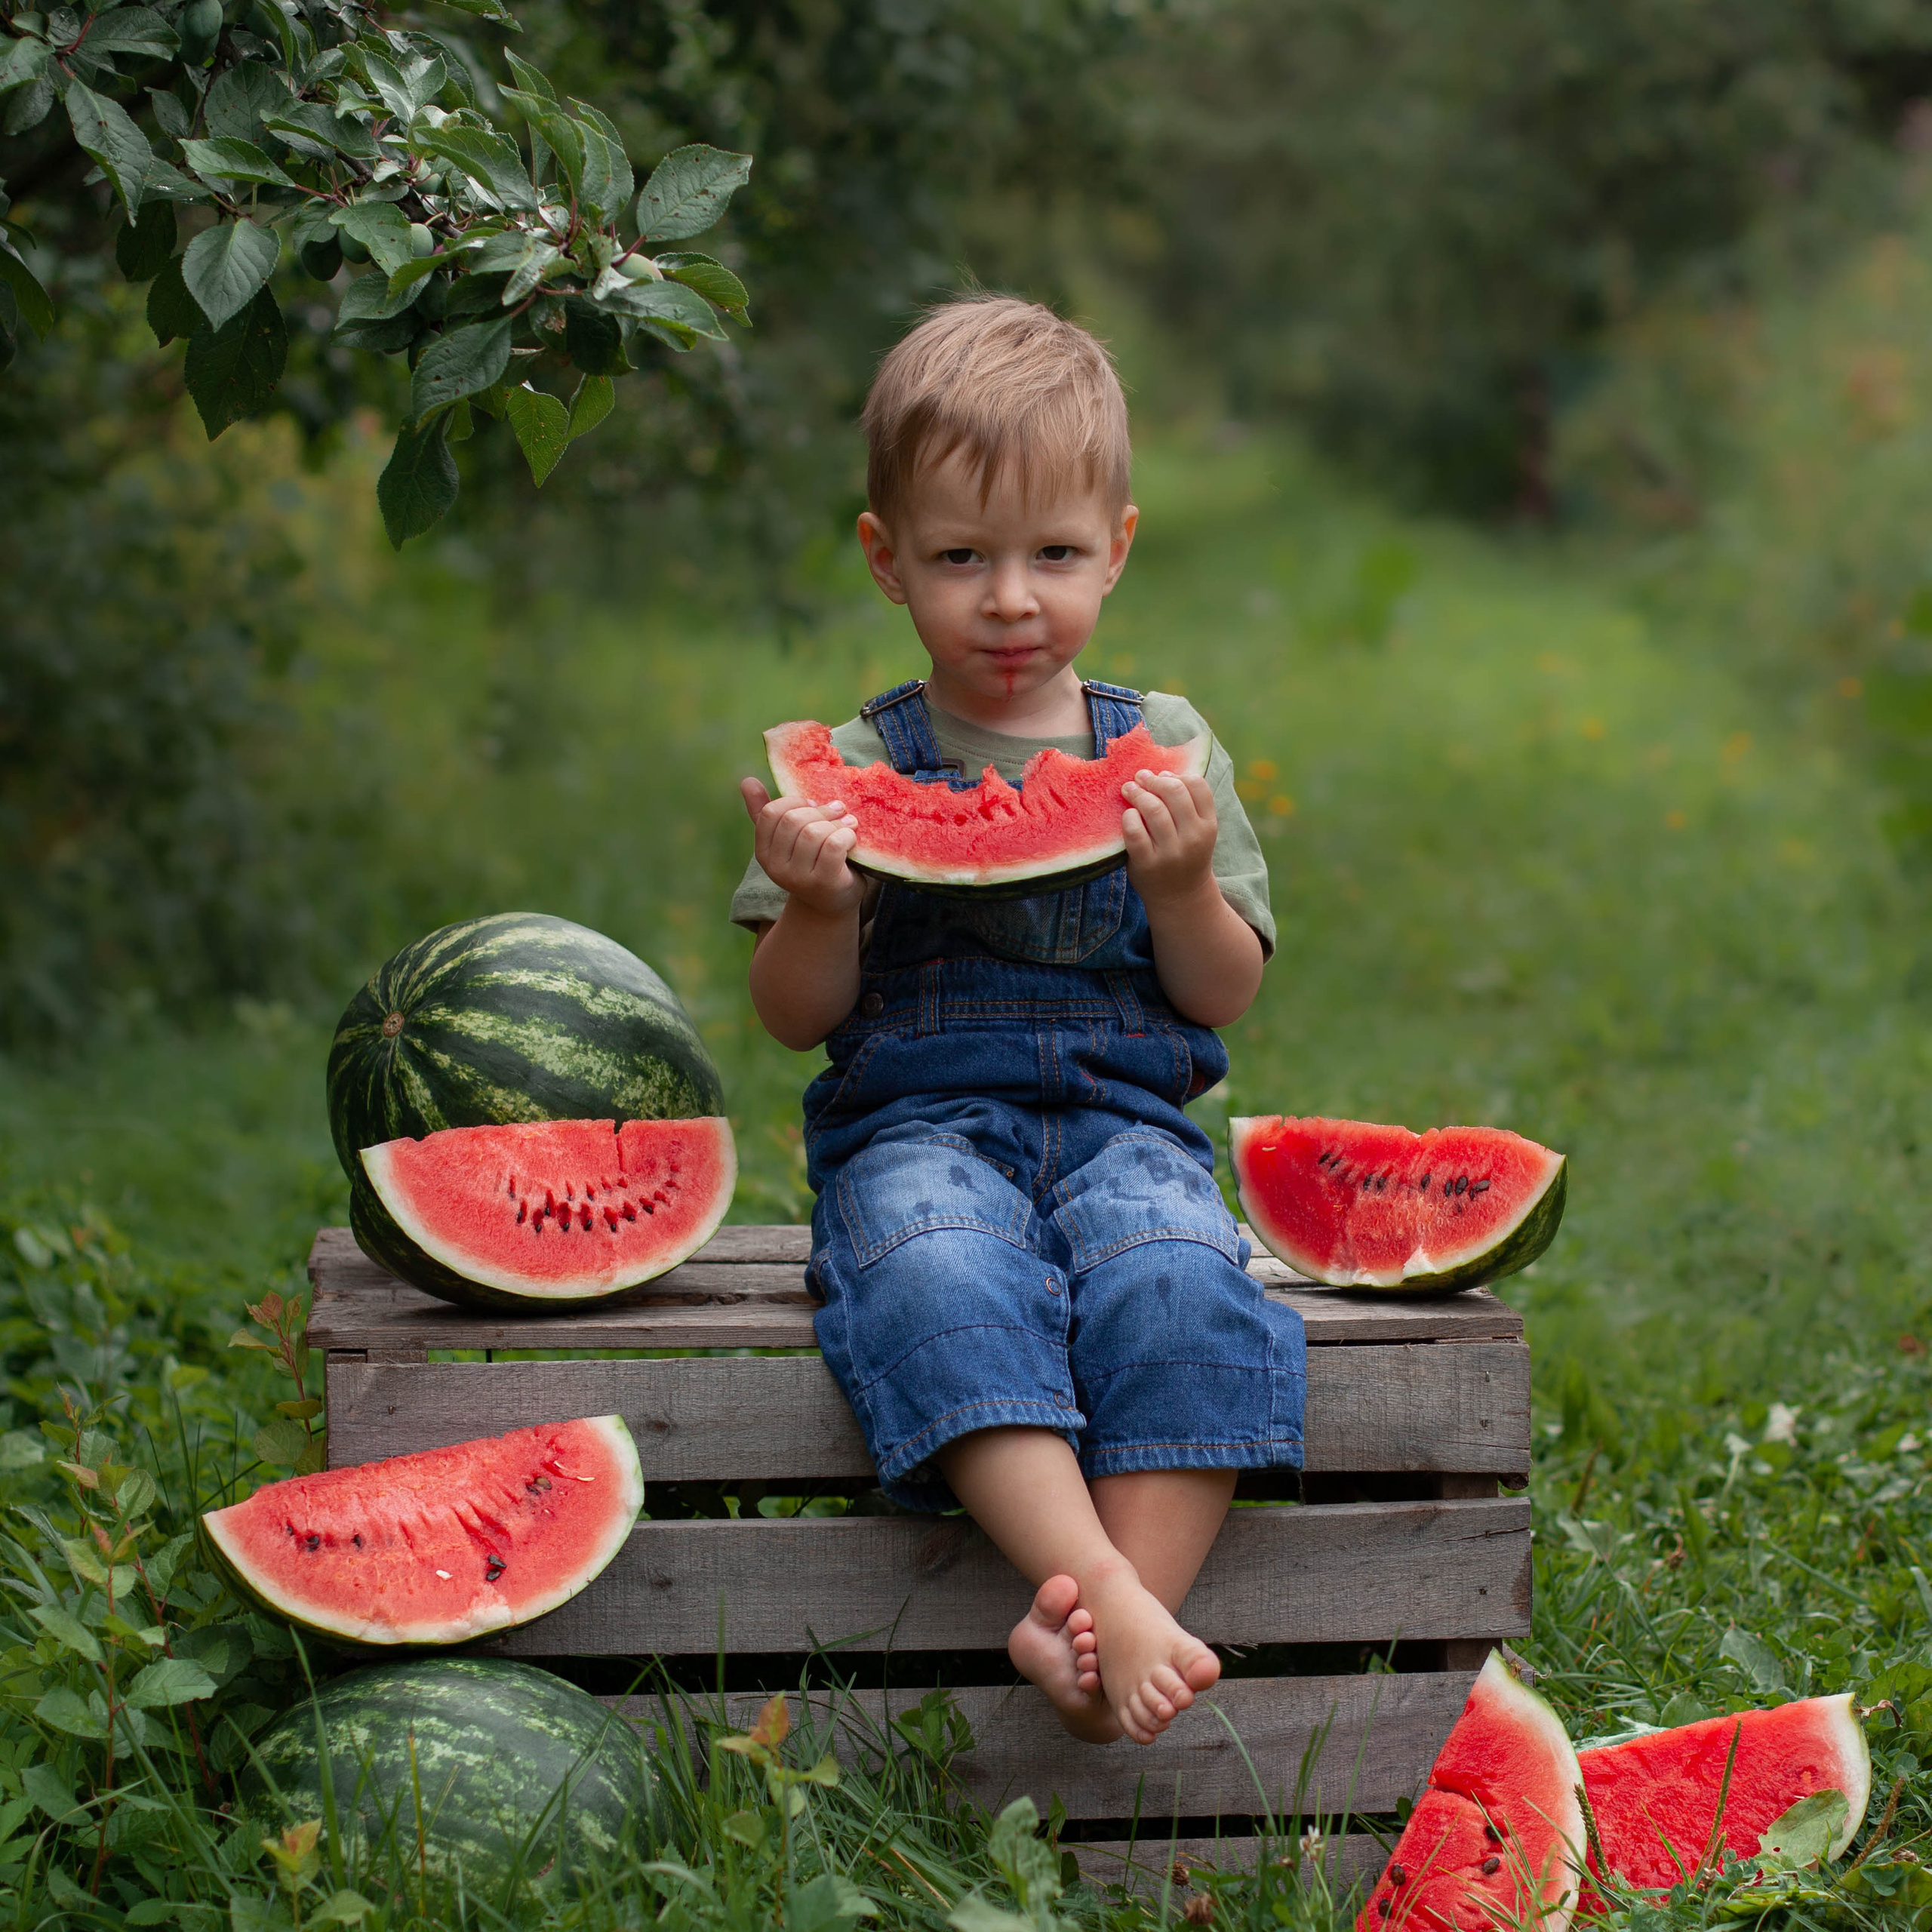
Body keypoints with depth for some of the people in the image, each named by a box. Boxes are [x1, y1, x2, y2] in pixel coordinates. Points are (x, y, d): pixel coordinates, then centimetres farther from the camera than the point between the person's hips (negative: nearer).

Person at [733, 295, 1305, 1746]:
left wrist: (1184, 885, -11)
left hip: (1123, 1119, 1)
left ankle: (1102, 1619, -34)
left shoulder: (1161, 748, 11)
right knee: (941, 1284, -36)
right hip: (916, 1123, -1)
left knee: (1177, 1286, -33)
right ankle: (1105, 1591, -43)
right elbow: (797, 1017, 6)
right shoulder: (858, 765, 8)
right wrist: (822, 905, -14)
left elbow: (1227, 997, 8)